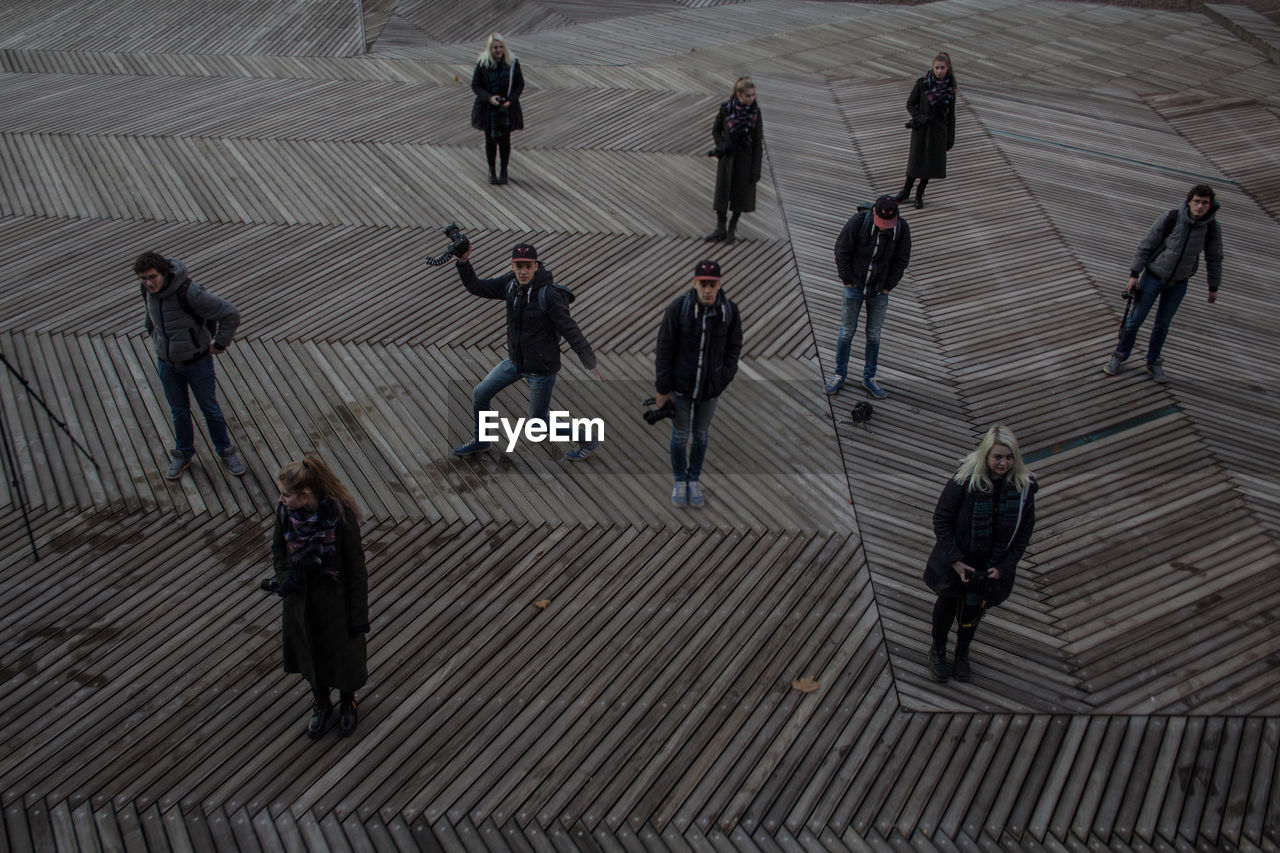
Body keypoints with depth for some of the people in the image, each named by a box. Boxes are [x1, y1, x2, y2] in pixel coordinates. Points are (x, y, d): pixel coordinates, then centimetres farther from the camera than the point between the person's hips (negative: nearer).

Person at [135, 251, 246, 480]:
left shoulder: (188, 292, -30)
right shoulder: (148, 291, -10)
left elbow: (231, 314, -26)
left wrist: (220, 344, -16)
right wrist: (151, 331, 12)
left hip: (197, 362, -5)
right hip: (167, 364, 5)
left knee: (210, 409, 13)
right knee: (179, 413, 19)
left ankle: (226, 452, 33)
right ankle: (183, 455, 39)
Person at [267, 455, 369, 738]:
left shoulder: (341, 517, -29)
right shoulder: (285, 512, -16)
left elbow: (355, 567, -19)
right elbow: (278, 548, 5)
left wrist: (359, 615, -14)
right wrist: (284, 577, -14)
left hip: (335, 600, -4)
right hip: (301, 598, 4)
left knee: (343, 654, 19)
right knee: (310, 654, 24)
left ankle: (347, 704, 50)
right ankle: (322, 705, 53)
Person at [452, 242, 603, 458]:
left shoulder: (549, 293, -26)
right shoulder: (511, 283, -6)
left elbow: (569, 329, -26)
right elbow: (477, 287, 4)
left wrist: (589, 361, -30)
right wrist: (463, 262, -11)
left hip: (541, 367, -7)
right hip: (515, 360, 7)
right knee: (480, 394, 15)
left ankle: (588, 440, 25)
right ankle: (480, 441, 40)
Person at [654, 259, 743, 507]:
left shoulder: (729, 311, -14)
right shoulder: (678, 308, -20)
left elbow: (734, 348, -1)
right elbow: (665, 349, -13)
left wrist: (722, 381, -9)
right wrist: (663, 389, -10)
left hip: (710, 388, 2)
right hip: (681, 385, -2)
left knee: (700, 434, 18)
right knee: (680, 435, 12)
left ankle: (694, 480, 37)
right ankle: (679, 481, 33)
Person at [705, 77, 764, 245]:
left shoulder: (755, 111, -10)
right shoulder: (726, 108, -10)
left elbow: (758, 142, -7)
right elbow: (715, 130, 5)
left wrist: (756, 169, -11)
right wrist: (722, 146, -13)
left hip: (745, 157, 0)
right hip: (727, 156, 0)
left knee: (742, 193, 9)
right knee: (722, 193, 3)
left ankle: (733, 227, 26)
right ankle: (721, 229, 14)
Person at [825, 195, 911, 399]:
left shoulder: (901, 228, -11)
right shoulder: (858, 221, -18)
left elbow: (901, 260, 0)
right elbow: (842, 250, -9)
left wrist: (887, 287, -3)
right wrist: (847, 281, -8)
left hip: (879, 290, 2)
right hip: (855, 285, -2)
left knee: (874, 335, 8)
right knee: (847, 331, 4)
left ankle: (869, 378, 21)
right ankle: (840, 375, 18)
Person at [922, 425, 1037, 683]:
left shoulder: (1023, 486, -16)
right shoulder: (964, 480, -26)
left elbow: (1025, 530, -4)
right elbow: (941, 519, -16)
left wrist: (1005, 566, -9)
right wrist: (955, 560, -18)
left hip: (991, 568, 3)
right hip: (956, 564, -2)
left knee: (972, 612, 23)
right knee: (947, 605, 20)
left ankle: (962, 654, 51)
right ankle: (938, 650, 48)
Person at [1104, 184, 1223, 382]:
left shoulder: (1212, 228, -13)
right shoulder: (1170, 219, -22)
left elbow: (1214, 258, 2)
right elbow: (1146, 246, -12)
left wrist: (1214, 287, 8)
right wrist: (1134, 274, -12)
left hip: (1178, 283, 2)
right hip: (1153, 276, -2)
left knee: (1162, 324, 13)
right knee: (1135, 319, 4)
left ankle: (1153, 363, 30)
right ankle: (1119, 356, 23)